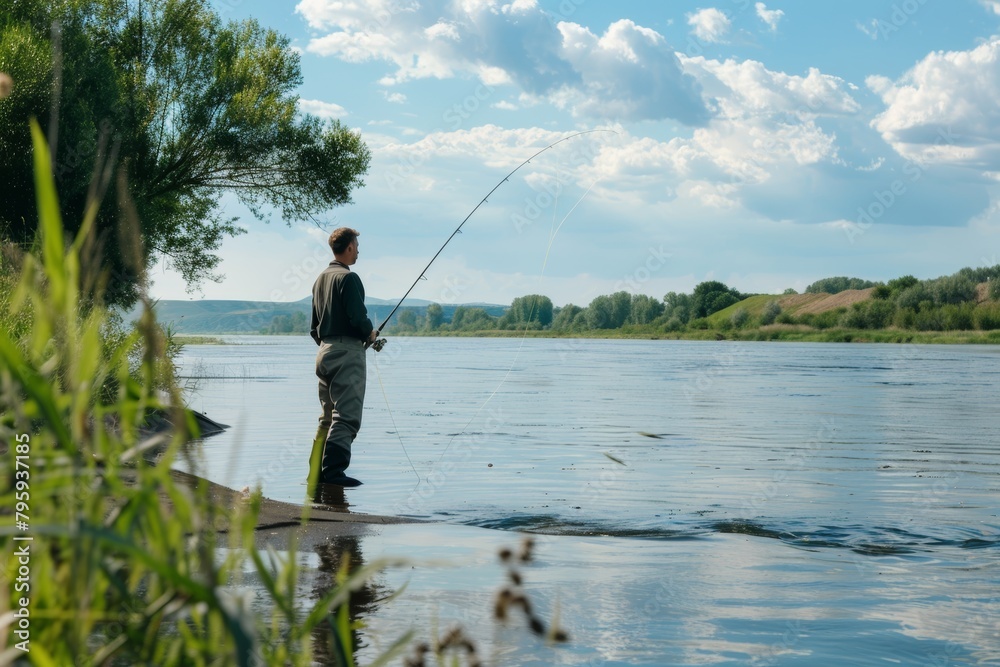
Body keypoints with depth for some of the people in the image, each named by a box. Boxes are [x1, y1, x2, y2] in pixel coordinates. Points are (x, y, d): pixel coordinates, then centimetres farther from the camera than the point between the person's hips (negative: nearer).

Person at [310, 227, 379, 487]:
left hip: (324, 352, 9)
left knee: (328, 417, 14)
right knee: (346, 416, -11)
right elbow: (358, 317, -19)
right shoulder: (348, 278, -11)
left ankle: (316, 472, 14)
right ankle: (333, 471, -18)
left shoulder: (320, 279, 17)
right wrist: (371, 333, 0)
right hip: (347, 351, -9)